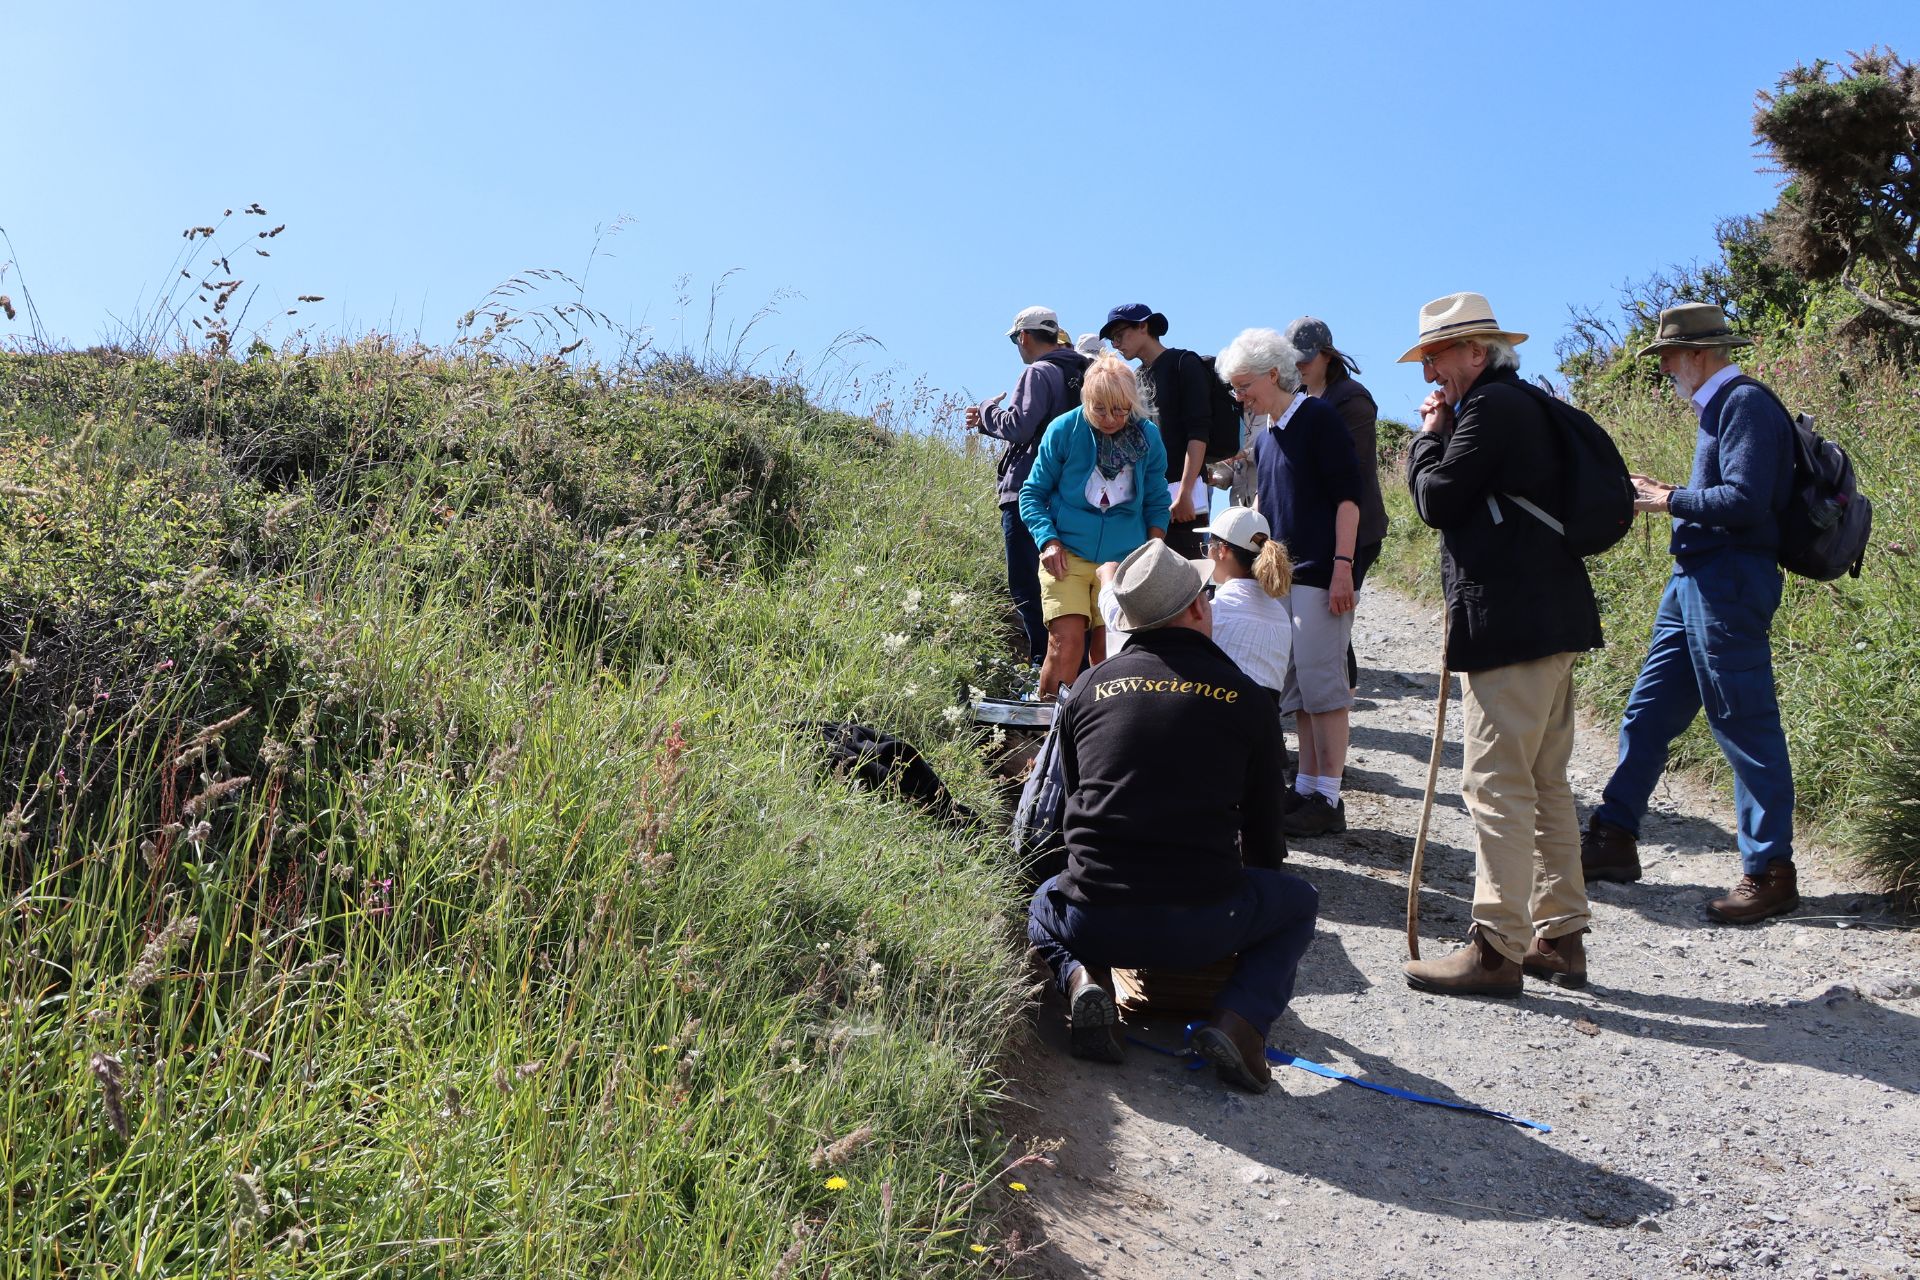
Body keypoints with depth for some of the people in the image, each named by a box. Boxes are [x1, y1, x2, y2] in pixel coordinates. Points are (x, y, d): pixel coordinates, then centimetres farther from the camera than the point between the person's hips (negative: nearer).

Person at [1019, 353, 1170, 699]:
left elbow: (1156, 502, 13)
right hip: (1067, 555, -2)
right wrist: (1048, 541, -11)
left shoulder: (1148, 436, 1)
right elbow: (1032, 493, 2)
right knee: (1067, 641, -15)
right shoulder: (1064, 430, -5)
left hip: (1124, 558, 2)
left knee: (1108, 652, 1)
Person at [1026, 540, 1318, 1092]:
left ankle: (1082, 978, 3)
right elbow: (1263, 824, 13)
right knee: (1298, 901, 27)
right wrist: (1230, 885, 35)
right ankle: (1240, 1019, 1)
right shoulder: (1245, 698, 3)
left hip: (1095, 922, 2)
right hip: (1202, 926, -2)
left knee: (1046, 901, 36)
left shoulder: (1088, 688, 8)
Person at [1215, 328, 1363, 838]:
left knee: (1321, 684, -6)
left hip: (1321, 574, -8)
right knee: (1296, 689, 11)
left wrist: (1342, 565, -17)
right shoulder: (1263, 439, 16)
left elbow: (1348, 494, -11)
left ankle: (1328, 801, 1)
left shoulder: (1318, 418, -6)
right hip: (1280, 575, 8)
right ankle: (1306, 789, 19)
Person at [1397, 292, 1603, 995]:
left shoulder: (1490, 406, -10)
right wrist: (1439, 435, 14)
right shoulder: (1522, 405, 21)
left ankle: (1496, 948, -4)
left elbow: (1437, 501, -11)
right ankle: (1559, 937, 21)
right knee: (1545, 784, 14)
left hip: (1511, 623, -11)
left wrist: (1428, 435, 2)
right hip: (1549, 620, 11)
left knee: (1497, 783, -8)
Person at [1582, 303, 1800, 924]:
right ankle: (1613, 839, 22)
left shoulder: (1746, 403, -13)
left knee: (1745, 725, -3)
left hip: (1728, 584, -10)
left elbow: (1745, 501, -24)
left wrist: (1669, 499, -13)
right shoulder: (1717, 407, 17)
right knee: (1647, 714, 13)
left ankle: (1770, 871, 8)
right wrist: (1665, 497, 7)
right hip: (1694, 580, 10)